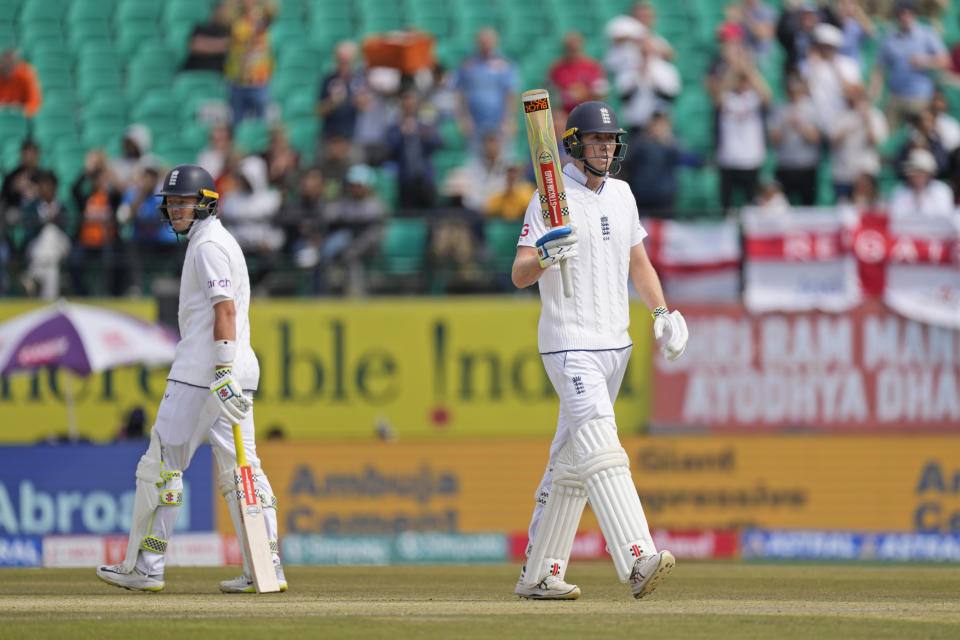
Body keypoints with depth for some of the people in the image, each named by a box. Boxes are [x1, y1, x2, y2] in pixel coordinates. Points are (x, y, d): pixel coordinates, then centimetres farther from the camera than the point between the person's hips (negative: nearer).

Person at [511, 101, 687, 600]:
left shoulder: (620, 194, 13)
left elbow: (638, 262, 21)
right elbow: (519, 275, -14)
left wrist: (660, 311, 6)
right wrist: (544, 256, -35)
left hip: (614, 343, 8)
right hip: (569, 346, -8)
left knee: (571, 461, 11)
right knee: (601, 452, -20)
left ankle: (539, 574, 16)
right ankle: (637, 560, -33)